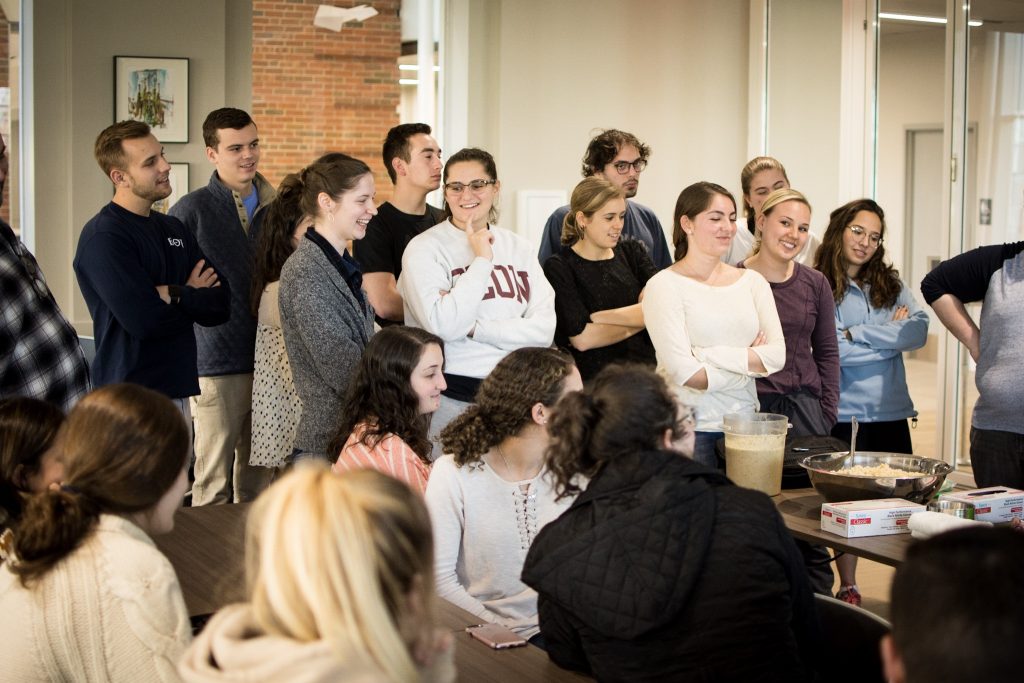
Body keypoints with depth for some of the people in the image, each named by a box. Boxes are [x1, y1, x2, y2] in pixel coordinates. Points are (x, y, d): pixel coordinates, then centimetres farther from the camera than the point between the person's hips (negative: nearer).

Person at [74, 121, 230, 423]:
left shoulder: (173, 228, 11)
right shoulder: (102, 237, -13)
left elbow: (221, 305, 3)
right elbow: (143, 319, -23)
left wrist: (174, 295, -15)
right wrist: (193, 298, -5)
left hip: (177, 391, 7)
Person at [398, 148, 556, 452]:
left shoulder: (517, 247, 9)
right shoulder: (424, 248, -4)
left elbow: (544, 329, -2)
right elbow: (444, 325, -19)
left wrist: (474, 328, -13)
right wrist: (482, 259, -13)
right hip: (451, 397, -4)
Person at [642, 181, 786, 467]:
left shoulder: (752, 281, 10)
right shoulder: (664, 285, -5)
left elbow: (777, 355, -2)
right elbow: (683, 371, -14)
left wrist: (709, 354, -12)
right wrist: (751, 363, -3)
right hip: (689, 428, -4)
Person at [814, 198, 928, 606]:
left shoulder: (890, 285, 10)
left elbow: (919, 332, -5)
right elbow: (829, 350, -16)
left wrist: (856, 334, -12)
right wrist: (889, 337, -6)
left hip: (892, 412, 4)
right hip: (843, 414, -4)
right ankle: (847, 590, 19)